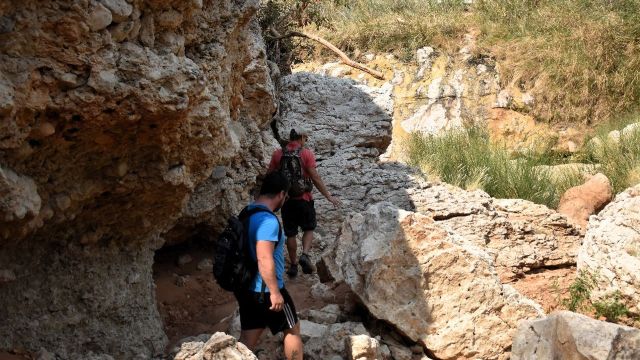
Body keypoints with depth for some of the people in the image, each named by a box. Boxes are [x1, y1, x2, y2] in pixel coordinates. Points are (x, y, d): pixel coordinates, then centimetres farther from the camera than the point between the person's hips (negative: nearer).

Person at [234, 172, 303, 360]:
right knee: (292, 329, 12)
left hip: (245, 288, 8)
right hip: (264, 291, -8)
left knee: (248, 337, 11)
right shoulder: (268, 220, -23)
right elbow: (264, 259, -30)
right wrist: (275, 292, -24)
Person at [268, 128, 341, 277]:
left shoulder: (278, 154, 2)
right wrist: (329, 196, -6)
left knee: (290, 233, 12)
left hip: (286, 199, 3)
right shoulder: (306, 153, -8)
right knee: (308, 228, 14)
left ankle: (293, 265, 17)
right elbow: (315, 178, -12)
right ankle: (305, 255, -8)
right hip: (303, 198, -3)